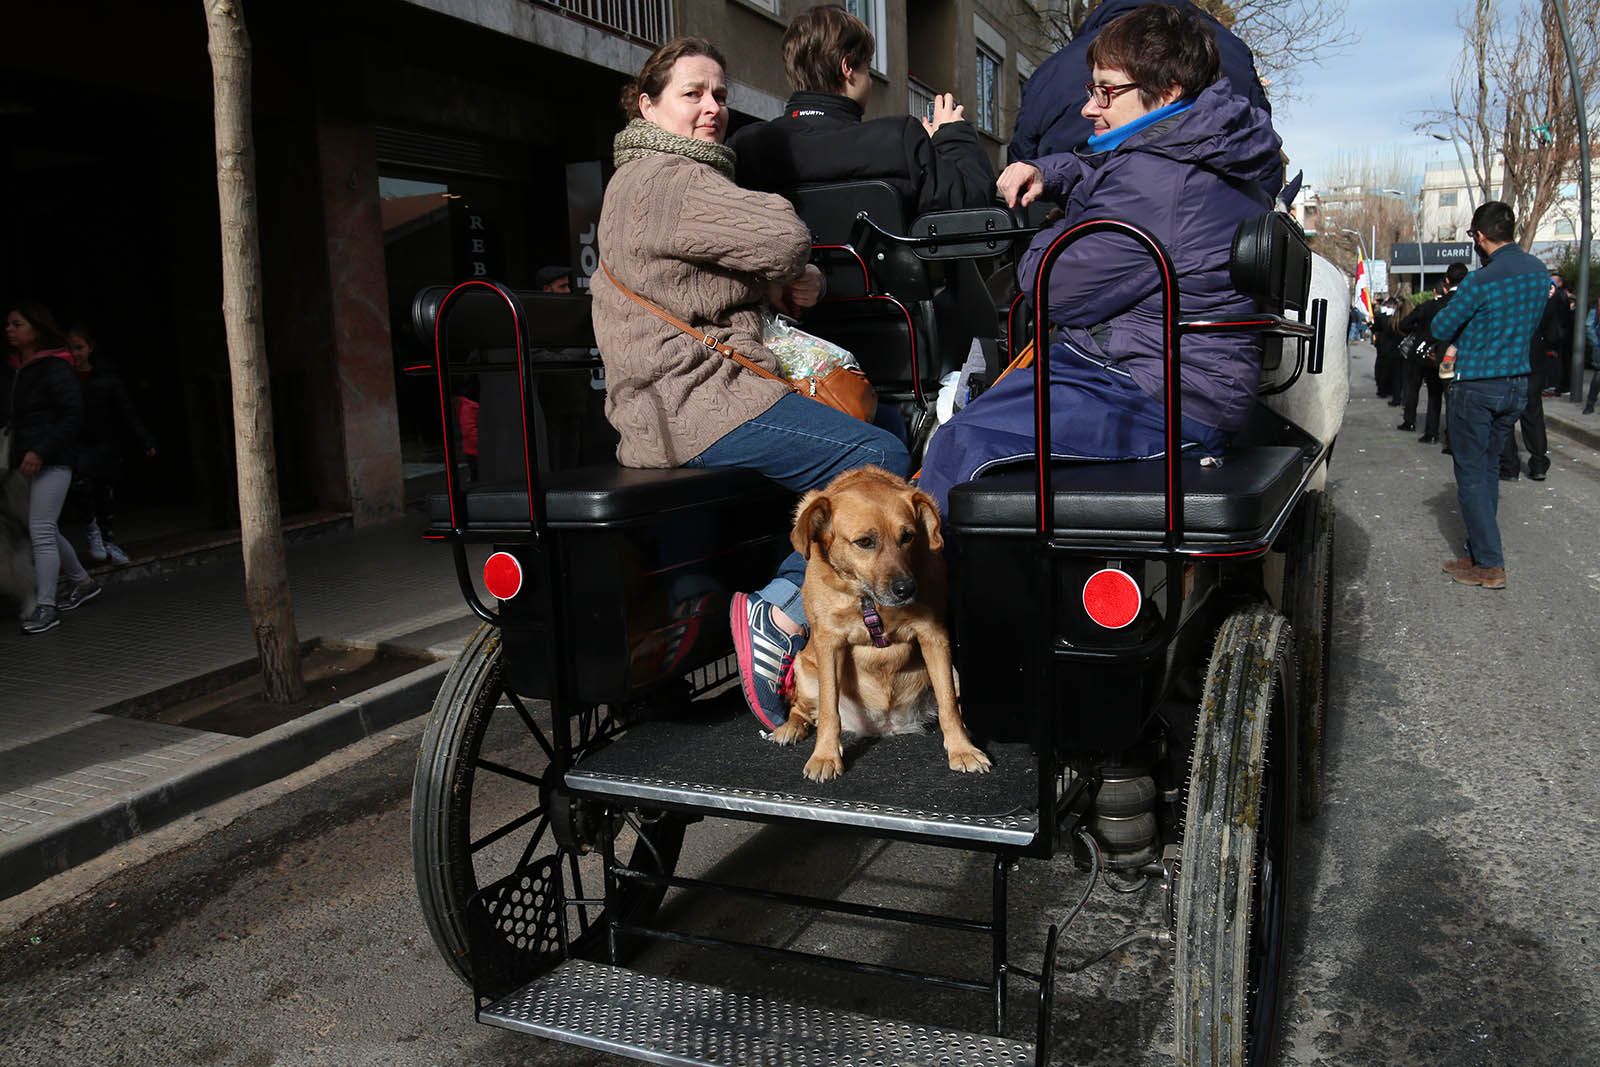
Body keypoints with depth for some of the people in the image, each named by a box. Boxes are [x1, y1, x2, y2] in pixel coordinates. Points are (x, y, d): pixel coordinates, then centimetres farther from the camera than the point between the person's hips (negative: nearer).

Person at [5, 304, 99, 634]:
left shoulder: (54, 368, -9)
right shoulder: (20, 371, 15)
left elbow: (74, 414, -14)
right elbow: (17, 419, 19)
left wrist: (41, 452, -20)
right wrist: (17, 456, 6)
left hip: (51, 461, -9)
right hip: (29, 462, 9)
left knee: (41, 531, -10)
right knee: (44, 531, 15)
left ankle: (45, 607, -6)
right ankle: (83, 582, 31)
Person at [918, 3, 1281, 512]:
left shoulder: (1155, 180, -21)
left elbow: (1058, 291, -18)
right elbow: (1099, 169, 34)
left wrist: (1040, 248, 5)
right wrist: (1046, 172, 12)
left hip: (1161, 402, -12)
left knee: (964, 445, -25)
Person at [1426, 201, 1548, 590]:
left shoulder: (1482, 281, -19)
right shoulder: (1539, 272, 4)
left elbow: (1440, 328, -10)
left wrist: (1461, 334, 10)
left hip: (1477, 388, -7)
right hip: (1517, 385, 7)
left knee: (1472, 474, 0)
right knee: (1488, 469, 16)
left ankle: (1490, 565, 0)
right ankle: (1478, 553, 20)